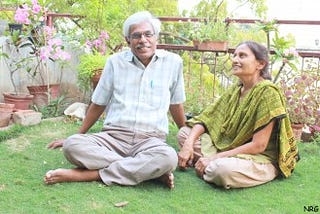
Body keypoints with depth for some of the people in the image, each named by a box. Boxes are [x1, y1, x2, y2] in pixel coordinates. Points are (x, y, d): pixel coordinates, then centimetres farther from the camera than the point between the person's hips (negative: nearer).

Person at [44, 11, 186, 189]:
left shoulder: (173, 62, 5)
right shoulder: (115, 62, 7)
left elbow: (176, 104, 18)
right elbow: (98, 104, 16)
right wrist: (78, 136, 22)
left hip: (151, 140, -1)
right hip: (113, 136, 1)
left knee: (168, 158, -36)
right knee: (72, 145, -28)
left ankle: (89, 174, -26)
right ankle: (151, 171, -24)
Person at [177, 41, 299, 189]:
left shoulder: (267, 92, -19)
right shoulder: (235, 89, 4)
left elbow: (258, 145, -21)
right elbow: (207, 118, 3)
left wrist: (215, 158, -21)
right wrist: (188, 144, -15)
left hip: (261, 159, -8)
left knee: (223, 169, -39)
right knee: (184, 132, 1)